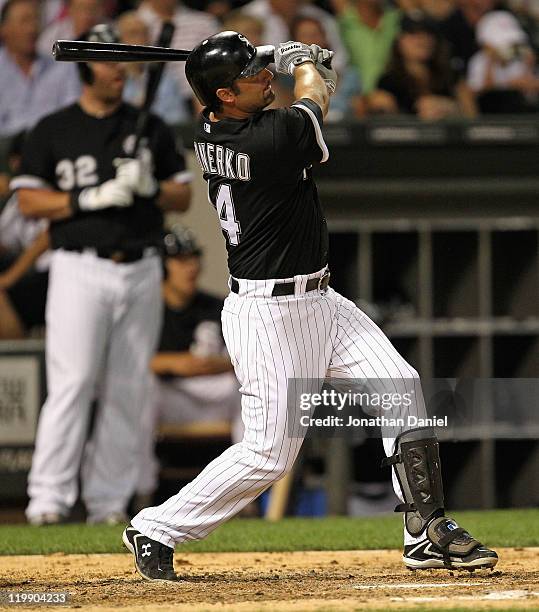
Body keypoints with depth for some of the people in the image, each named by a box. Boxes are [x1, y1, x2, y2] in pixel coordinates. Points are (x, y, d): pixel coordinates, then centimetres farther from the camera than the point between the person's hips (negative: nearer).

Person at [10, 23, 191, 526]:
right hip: (80, 270, -4)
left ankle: (108, 500, 8)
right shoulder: (52, 132, 4)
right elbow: (29, 200, -2)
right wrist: (93, 198, -14)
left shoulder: (151, 129, 13)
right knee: (72, 382, -13)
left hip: (141, 271, 4)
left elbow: (183, 197, 14)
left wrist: (149, 187, -8)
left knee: (128, 390, 3)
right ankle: (49, 498, -14)